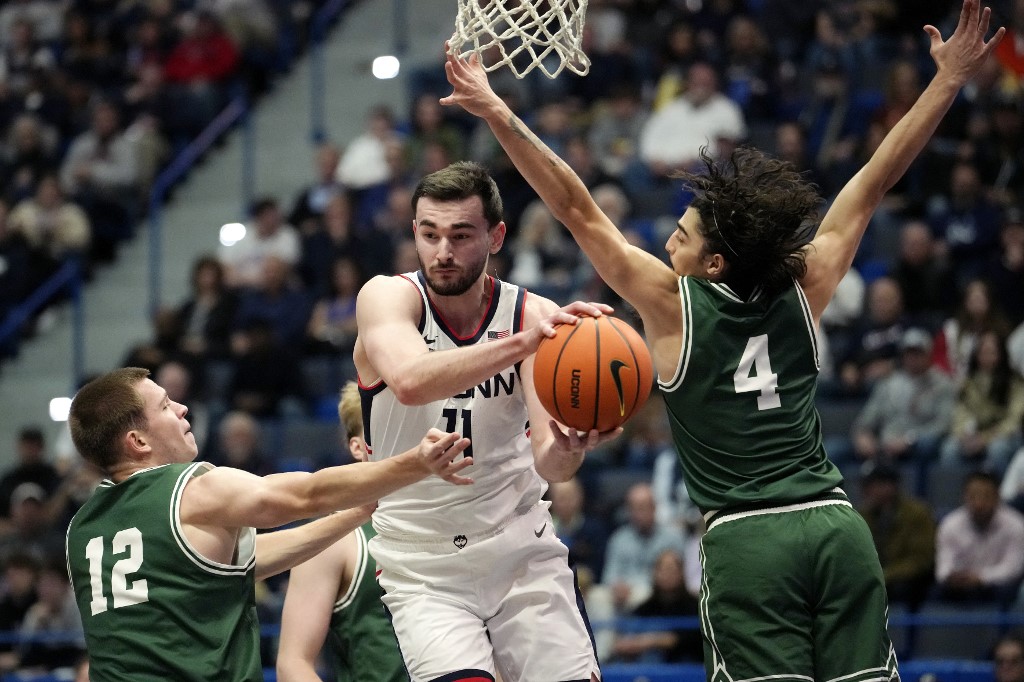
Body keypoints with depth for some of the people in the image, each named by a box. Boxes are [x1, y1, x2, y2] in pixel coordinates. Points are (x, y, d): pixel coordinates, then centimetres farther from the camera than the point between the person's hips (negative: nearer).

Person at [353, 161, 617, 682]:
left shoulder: (534, 314, -6)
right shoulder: (387, 297, -12)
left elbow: (547, 462, -13)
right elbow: (409, 381, -35)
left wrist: (568, 448, -38)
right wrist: (521, 342, -47)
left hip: (521, 544, 2)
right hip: (424, 565, -2)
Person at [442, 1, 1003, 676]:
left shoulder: (674, 305, 0)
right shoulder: (803, 292, 8)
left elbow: (576, 208, 0)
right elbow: (874, 183, 13)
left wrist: (499, 115, 0)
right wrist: (949, 80, 19)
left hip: (745, 539, -3)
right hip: (836, 523, 4)